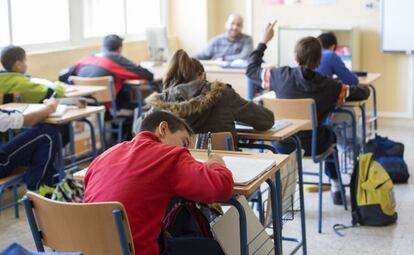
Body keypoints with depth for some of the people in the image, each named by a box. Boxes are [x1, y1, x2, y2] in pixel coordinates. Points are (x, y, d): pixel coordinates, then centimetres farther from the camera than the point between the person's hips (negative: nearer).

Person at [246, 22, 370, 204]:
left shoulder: (281, 75, -15)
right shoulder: (329, 86, -17)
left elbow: (251, 70, 1)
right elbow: (362, 93, -5)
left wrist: (264, 42, 11)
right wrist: (364, 87, 19)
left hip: (283, 145, 1)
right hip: (314, 146, -1)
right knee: (329, 133, 34)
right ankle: (335, 188, 41)